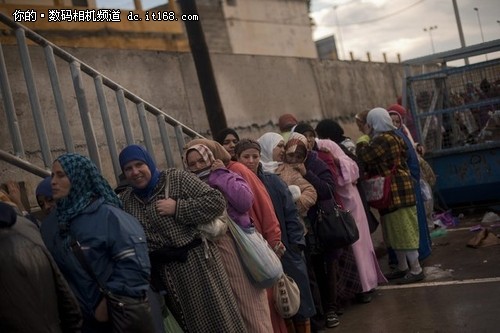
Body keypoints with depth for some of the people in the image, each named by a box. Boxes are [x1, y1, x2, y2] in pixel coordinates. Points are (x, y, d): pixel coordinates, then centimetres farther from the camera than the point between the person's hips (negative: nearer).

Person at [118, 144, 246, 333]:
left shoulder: (176, 179, -6)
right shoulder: (125, 200, 9)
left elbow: (216, 201, -13)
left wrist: (178, 208, -16)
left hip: (196, 263, -4)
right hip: (164, 274, 5)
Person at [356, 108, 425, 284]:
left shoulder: (383, 139, -18)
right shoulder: (389, 137, 15)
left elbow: (365, 157, -22)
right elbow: (375, 163, 14)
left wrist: (360, 145, -5)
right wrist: (364, 146, 2)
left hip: (396, 191, -11)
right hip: (394, 191, 11)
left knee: (403, 229, -5)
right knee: (397, 230, 16)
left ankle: (416, 269, 3)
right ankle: (403, 267, 26)